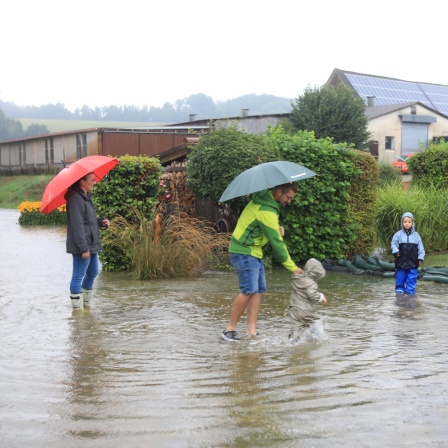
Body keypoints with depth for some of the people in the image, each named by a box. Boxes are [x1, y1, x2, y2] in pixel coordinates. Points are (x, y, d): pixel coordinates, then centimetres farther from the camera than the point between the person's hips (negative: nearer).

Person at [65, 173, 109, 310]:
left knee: (93, 273, 20)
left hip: (92, 245, 11)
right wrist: (84, 248, -24)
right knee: (78, 276, -4)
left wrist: (100, 222, 5)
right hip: (82, 247, -11)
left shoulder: (86, 197, 15)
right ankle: (77, 308, 1)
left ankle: (86, 304, 32)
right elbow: (78, 226, -23)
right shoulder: (76, 199, -18)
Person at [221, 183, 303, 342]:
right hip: (244, 252, -10)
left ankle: (251, 330, 2)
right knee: (249, 291, -14)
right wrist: (292, 268, -14)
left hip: (254, 252, 10)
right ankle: (230, 329, -6)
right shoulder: (267, 211, -21)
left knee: (258, 290, 5)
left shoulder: (262, 200, 9)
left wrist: (277, 229, -2)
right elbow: (276, 242, -20)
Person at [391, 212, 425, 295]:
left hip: (413, 261, 1)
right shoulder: (398, 234, 0)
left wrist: (420, 258, 2)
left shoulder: (416, 235, 4)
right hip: (401, 260, -1)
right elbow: (393, 244, 5)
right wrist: (396, 252, -11)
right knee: (400, 276, 5)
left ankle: (410, 290, 10)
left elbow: (420, 247, 7)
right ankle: (399, 289, 17)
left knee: (412, 277, 2)